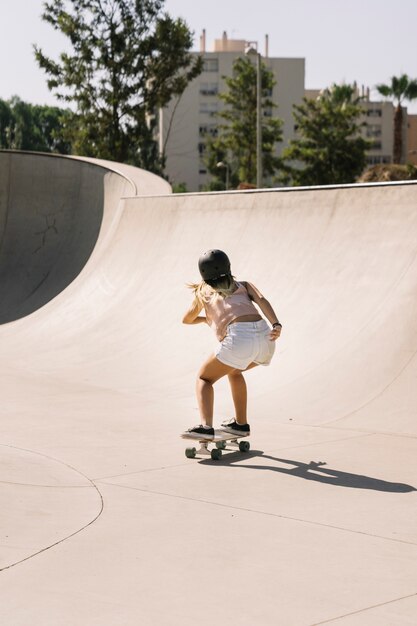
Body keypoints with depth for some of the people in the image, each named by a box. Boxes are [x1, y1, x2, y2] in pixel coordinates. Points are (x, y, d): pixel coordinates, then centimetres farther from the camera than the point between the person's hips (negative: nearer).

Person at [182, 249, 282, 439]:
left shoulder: (204, 292, 27)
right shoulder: (244, 286, 30)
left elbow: (186, 319, 43)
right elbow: (261, 300, 8)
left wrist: (206, 319, 63)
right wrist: (276, 325, -7)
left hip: (239, 338, -4)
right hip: (264, 338, 4)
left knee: (204, 378, 12)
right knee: (233, 370, 32)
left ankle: (206, 426, -13)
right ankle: (241, 423, 34)